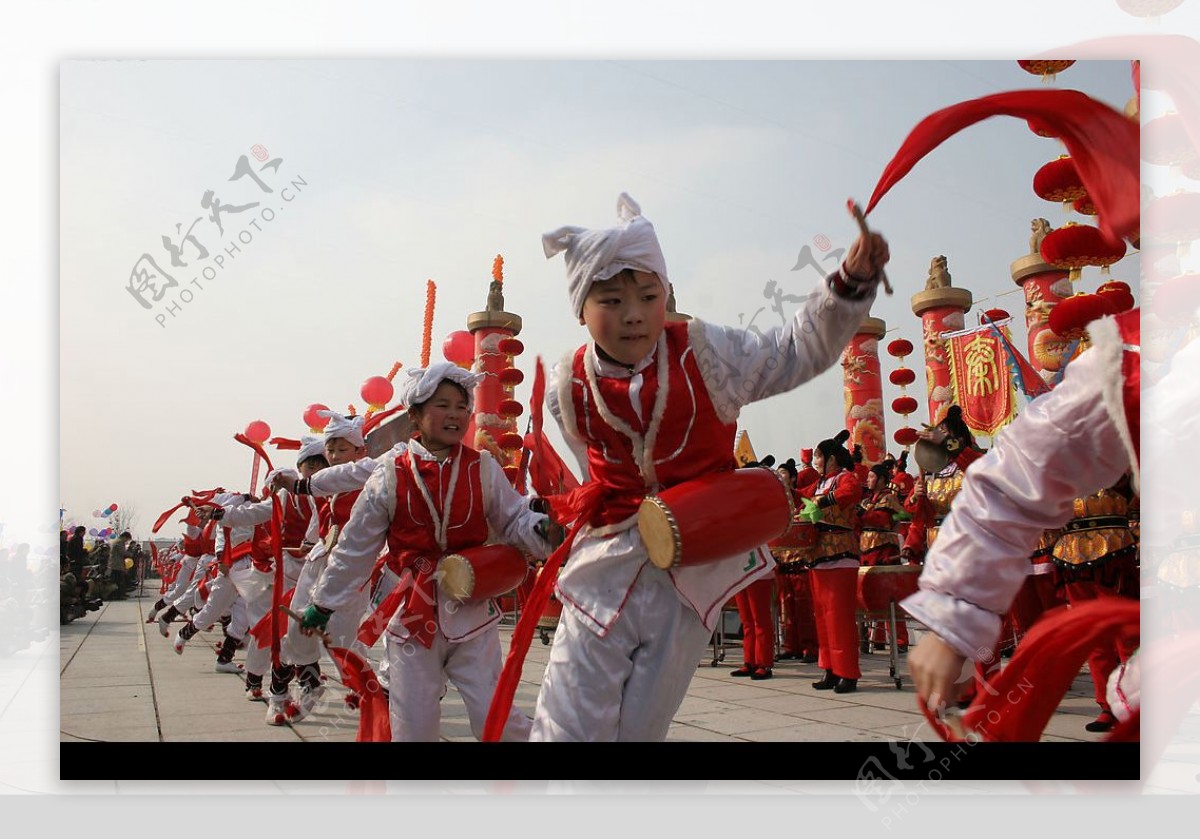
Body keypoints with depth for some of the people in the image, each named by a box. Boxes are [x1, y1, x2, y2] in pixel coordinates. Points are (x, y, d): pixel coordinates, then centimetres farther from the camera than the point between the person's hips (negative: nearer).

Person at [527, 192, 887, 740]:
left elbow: (798, 351, -1)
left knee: (642, 725, 10)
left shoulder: (705, 353, -10)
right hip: (609, 565, 0)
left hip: (696, 567, 0)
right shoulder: (567, 390, -7)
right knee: (570, 725, 0)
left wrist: (850, 283, -12)